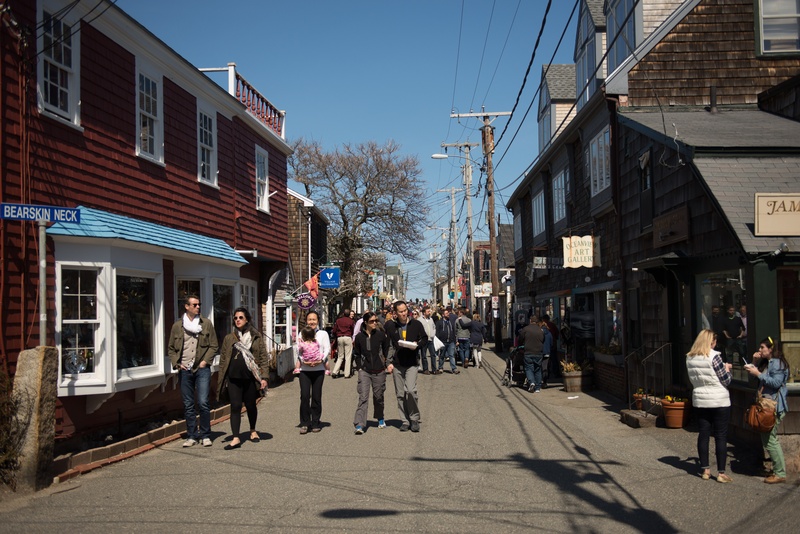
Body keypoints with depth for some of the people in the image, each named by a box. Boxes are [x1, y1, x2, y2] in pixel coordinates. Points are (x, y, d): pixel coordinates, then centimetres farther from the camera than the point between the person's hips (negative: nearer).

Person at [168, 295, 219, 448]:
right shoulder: (177, 326, 7)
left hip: (202, 369, -2)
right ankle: (192, 436, 17)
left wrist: (205, 361, -5)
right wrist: (176, 363, 0)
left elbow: (214, 346, 6)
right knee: (188, 405, 7)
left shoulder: (206, 323, 5)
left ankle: (205, 435, 6)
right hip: (185, 370, 2)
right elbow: (171, 348, 14)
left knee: (203, 403, -7)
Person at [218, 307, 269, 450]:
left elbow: (263, 358, 1)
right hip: (233, 379, 1)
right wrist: (222, 379, 3)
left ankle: (253, 430, 35)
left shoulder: (256, 337, 3)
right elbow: (223, 359, 9)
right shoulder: (229, 338, 8)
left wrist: (264, 377, -6)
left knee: (250, 406, 12)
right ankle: (236, 438, -3)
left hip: (250, 378, -1)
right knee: (235, 407, -4)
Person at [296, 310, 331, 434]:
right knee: (304, 395, -8)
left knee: (316, 396, 2)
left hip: (318, 368, 0)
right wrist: (301, 361, -10)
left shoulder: (323, 334, 9)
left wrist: (320, 360, -15)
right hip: (304, 369, 0)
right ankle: (304, 423, 1)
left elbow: (327, 349, 2)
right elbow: (298, 350, 8)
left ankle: (315, 423, 12)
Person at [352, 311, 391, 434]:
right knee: (363, 397, -10)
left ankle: (380, 419, 35)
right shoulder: (359, 336, 1)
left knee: (378, 396, 12)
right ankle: (359, 425, -13)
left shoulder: (381, 335, 0)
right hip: (364, 371, -1)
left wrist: (385, 364, 4)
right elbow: (356, 354, 10)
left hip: (379, 371, 1)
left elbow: (387, 350, 10)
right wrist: (359, 367, 3)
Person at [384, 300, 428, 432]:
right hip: (396, 365, 2)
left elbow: (425, 339, 10)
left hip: (411, 364, -2)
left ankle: (414, 418, 3)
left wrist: (417, 345, -11)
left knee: (411, 390, -15)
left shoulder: (416, 324, 1)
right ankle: (404, 421, 18)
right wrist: (388, 362, -3)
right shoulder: (389, 326, 1)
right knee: (400, 394, 6)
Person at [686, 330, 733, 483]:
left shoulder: (690, 358, 2)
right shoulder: (714, 356, -15)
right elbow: (725, 381, -10)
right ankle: (721, 473, 5)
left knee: (703, 434, 11)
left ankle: (705, 470, 16)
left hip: (700, 401, 5)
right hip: (719, 401, -5)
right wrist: (727, 369, 10)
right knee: (721, 437, 3)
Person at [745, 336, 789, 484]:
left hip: (774, 406, -11)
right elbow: (760, 381, 20)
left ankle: (780, 474, -4)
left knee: (769, 439, -10)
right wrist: (755, 363, 9)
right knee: (770, 439, 15)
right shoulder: (766, 363, 18)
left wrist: (758, 374, -20)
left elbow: (776, 382, -22)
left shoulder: (777, 363, -13)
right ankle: (778, 470, 23)